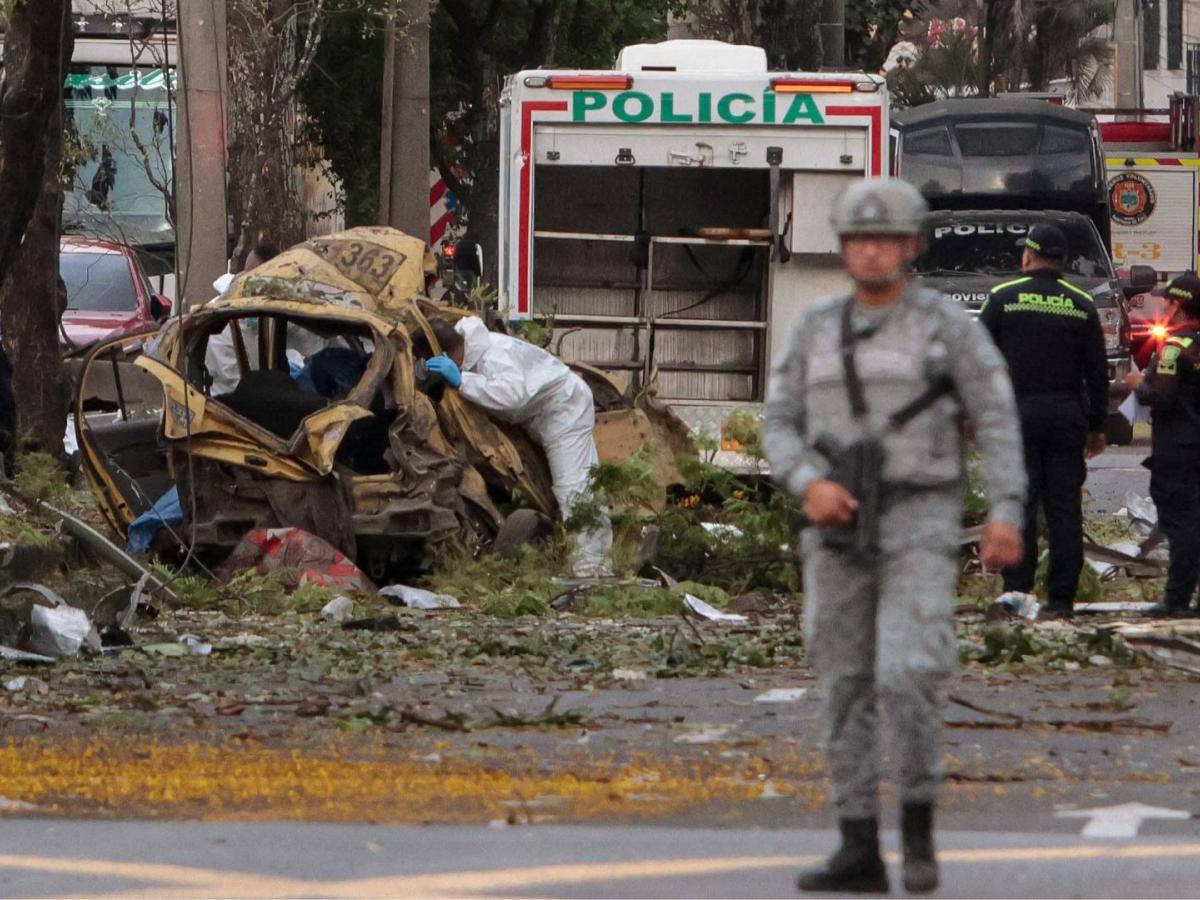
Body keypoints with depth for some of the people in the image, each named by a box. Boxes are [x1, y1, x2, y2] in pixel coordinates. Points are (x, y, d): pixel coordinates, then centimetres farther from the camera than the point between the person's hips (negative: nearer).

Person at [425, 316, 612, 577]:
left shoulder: (493, 355, -35)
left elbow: (513, 393, -53)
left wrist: (461, 381, -52)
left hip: (565, 407, -10)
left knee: (572, 489, -18)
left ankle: (589, 570, -21)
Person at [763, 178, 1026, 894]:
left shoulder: (950, 327, -3)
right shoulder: (816, 330, 8)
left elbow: (999, 423, -5)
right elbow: (781, 428, 6)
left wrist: (1007, 515, -17)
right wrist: (811, 485, -15)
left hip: (919, 526, -4)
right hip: (839, 529, 4)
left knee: (905, 679, -18)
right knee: (848, 692, 4)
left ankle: (919, 825, 1)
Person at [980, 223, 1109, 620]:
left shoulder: (1003, 299, -1)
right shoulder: (1082, 306, 6)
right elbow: (1097, 372, 9)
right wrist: (1097, 426, 14)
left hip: (1016, 415, -2)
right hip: (1067, 419, 2)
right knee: (1065, 509, 3)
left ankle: (1017, 591, -7)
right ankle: (1061, 598, 1)